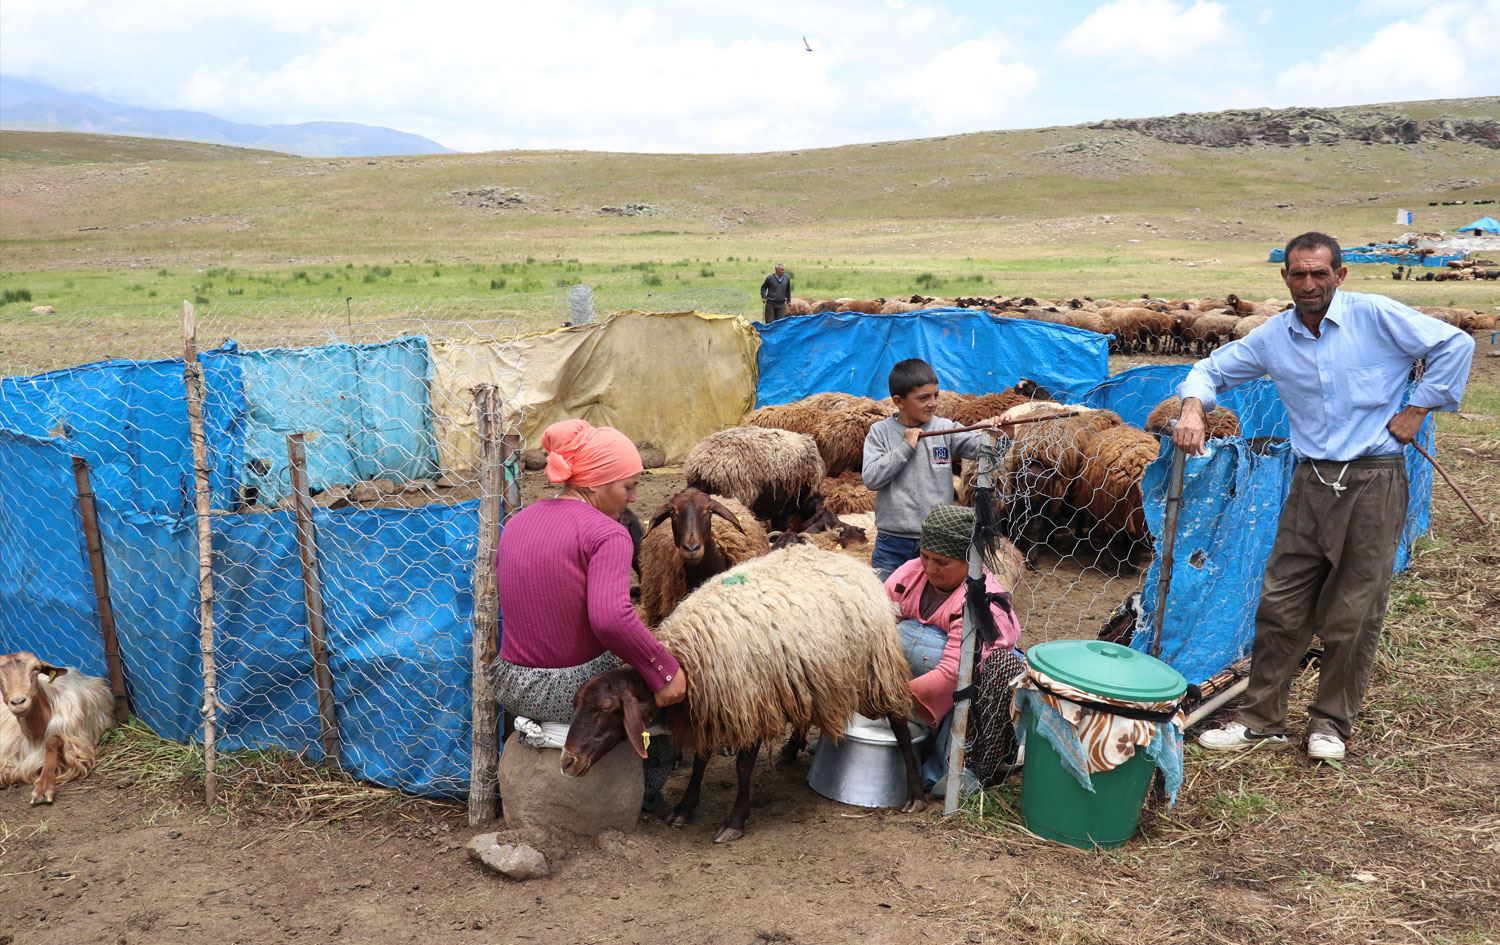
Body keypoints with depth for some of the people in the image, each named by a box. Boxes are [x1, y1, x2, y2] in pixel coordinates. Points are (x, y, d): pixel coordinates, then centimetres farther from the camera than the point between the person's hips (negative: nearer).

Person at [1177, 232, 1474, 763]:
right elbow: (1214, 368, 14)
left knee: (1353, 614, 2)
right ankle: (1262, 720, 14)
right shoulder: (1273, 338, 5)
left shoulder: (1376, 317, -6)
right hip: (1311, 482, 4)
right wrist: (1194, 408, -6)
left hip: (1373, 483, -4)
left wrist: (1418, 408, -4)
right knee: (1280, 605, 3)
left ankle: (1331, 723, 19)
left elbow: (1455, 345, -3)